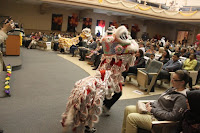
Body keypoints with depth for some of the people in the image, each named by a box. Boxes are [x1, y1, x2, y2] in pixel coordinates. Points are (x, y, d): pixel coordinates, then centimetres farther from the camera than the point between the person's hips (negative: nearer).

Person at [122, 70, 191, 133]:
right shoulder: (173, 89, 9)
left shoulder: (182, 98, -19)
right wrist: (151, 103, 2)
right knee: (128, 109, 5)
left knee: (131, 117, -22)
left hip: (158, 119, -10)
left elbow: (173, 116, -25)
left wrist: (153, 110, -20)